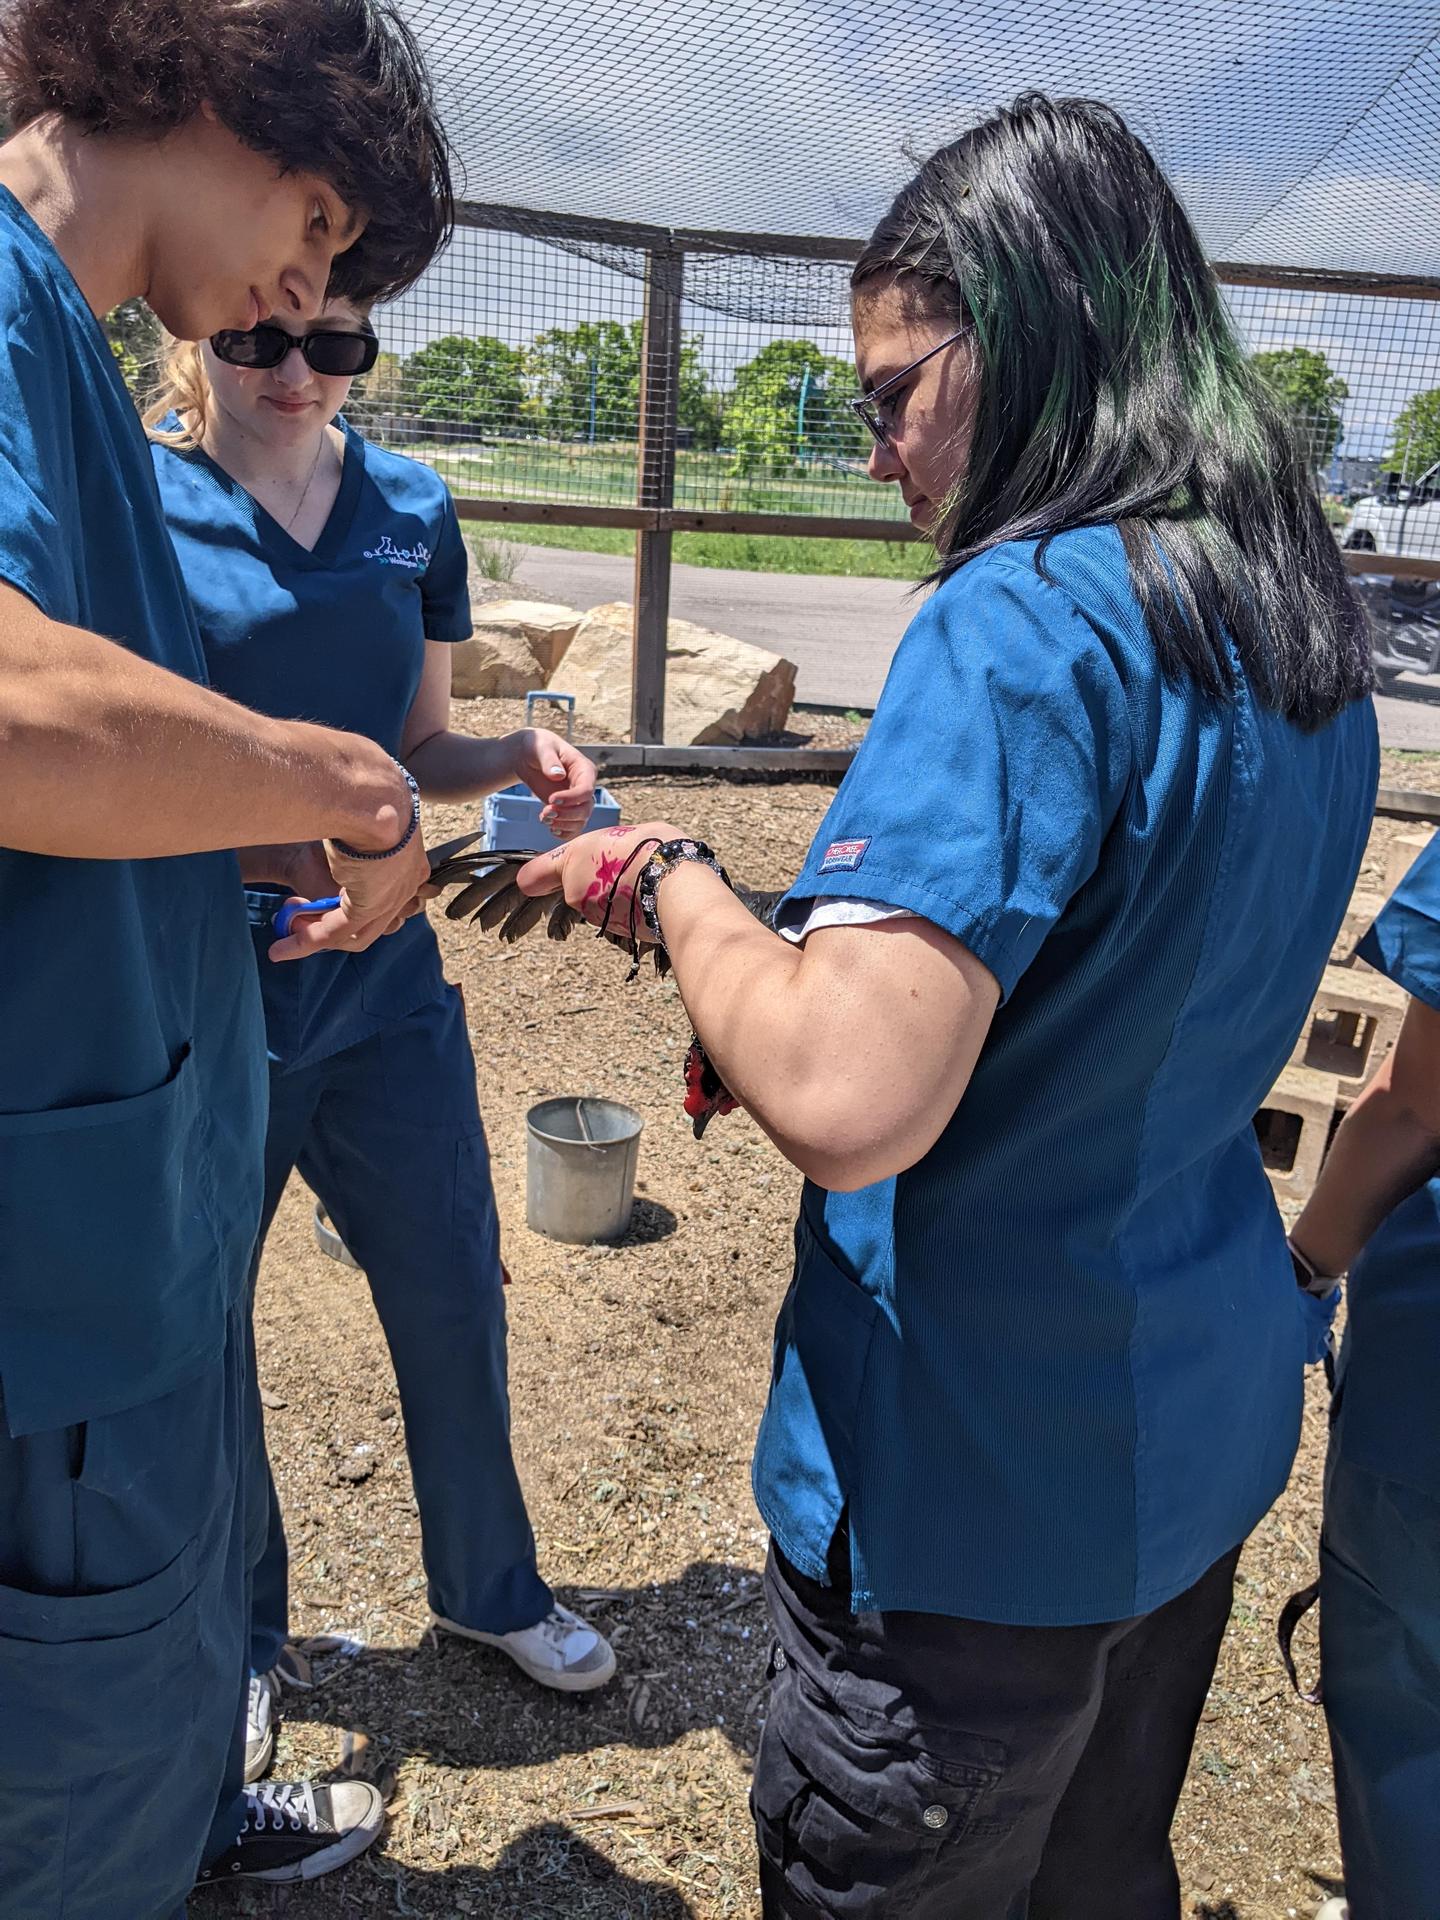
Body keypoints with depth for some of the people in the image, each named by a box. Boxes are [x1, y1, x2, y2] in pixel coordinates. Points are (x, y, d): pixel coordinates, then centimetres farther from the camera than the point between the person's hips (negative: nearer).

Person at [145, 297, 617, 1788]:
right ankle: (235, 1644, 40)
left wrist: (518, 758, -10)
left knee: (454, 1300, 13)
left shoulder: (413, 509, 5)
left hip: (383, 978, 3)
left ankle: (489, 1588, 41)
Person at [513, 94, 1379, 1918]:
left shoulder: (1028, 615, -24)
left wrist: (671, 878, -15)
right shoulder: (1299, 619, 4)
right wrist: (767, 933, 11)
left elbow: (847, 1100, -34)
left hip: (980, 1494, -8)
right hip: (1199, 1433, 8)